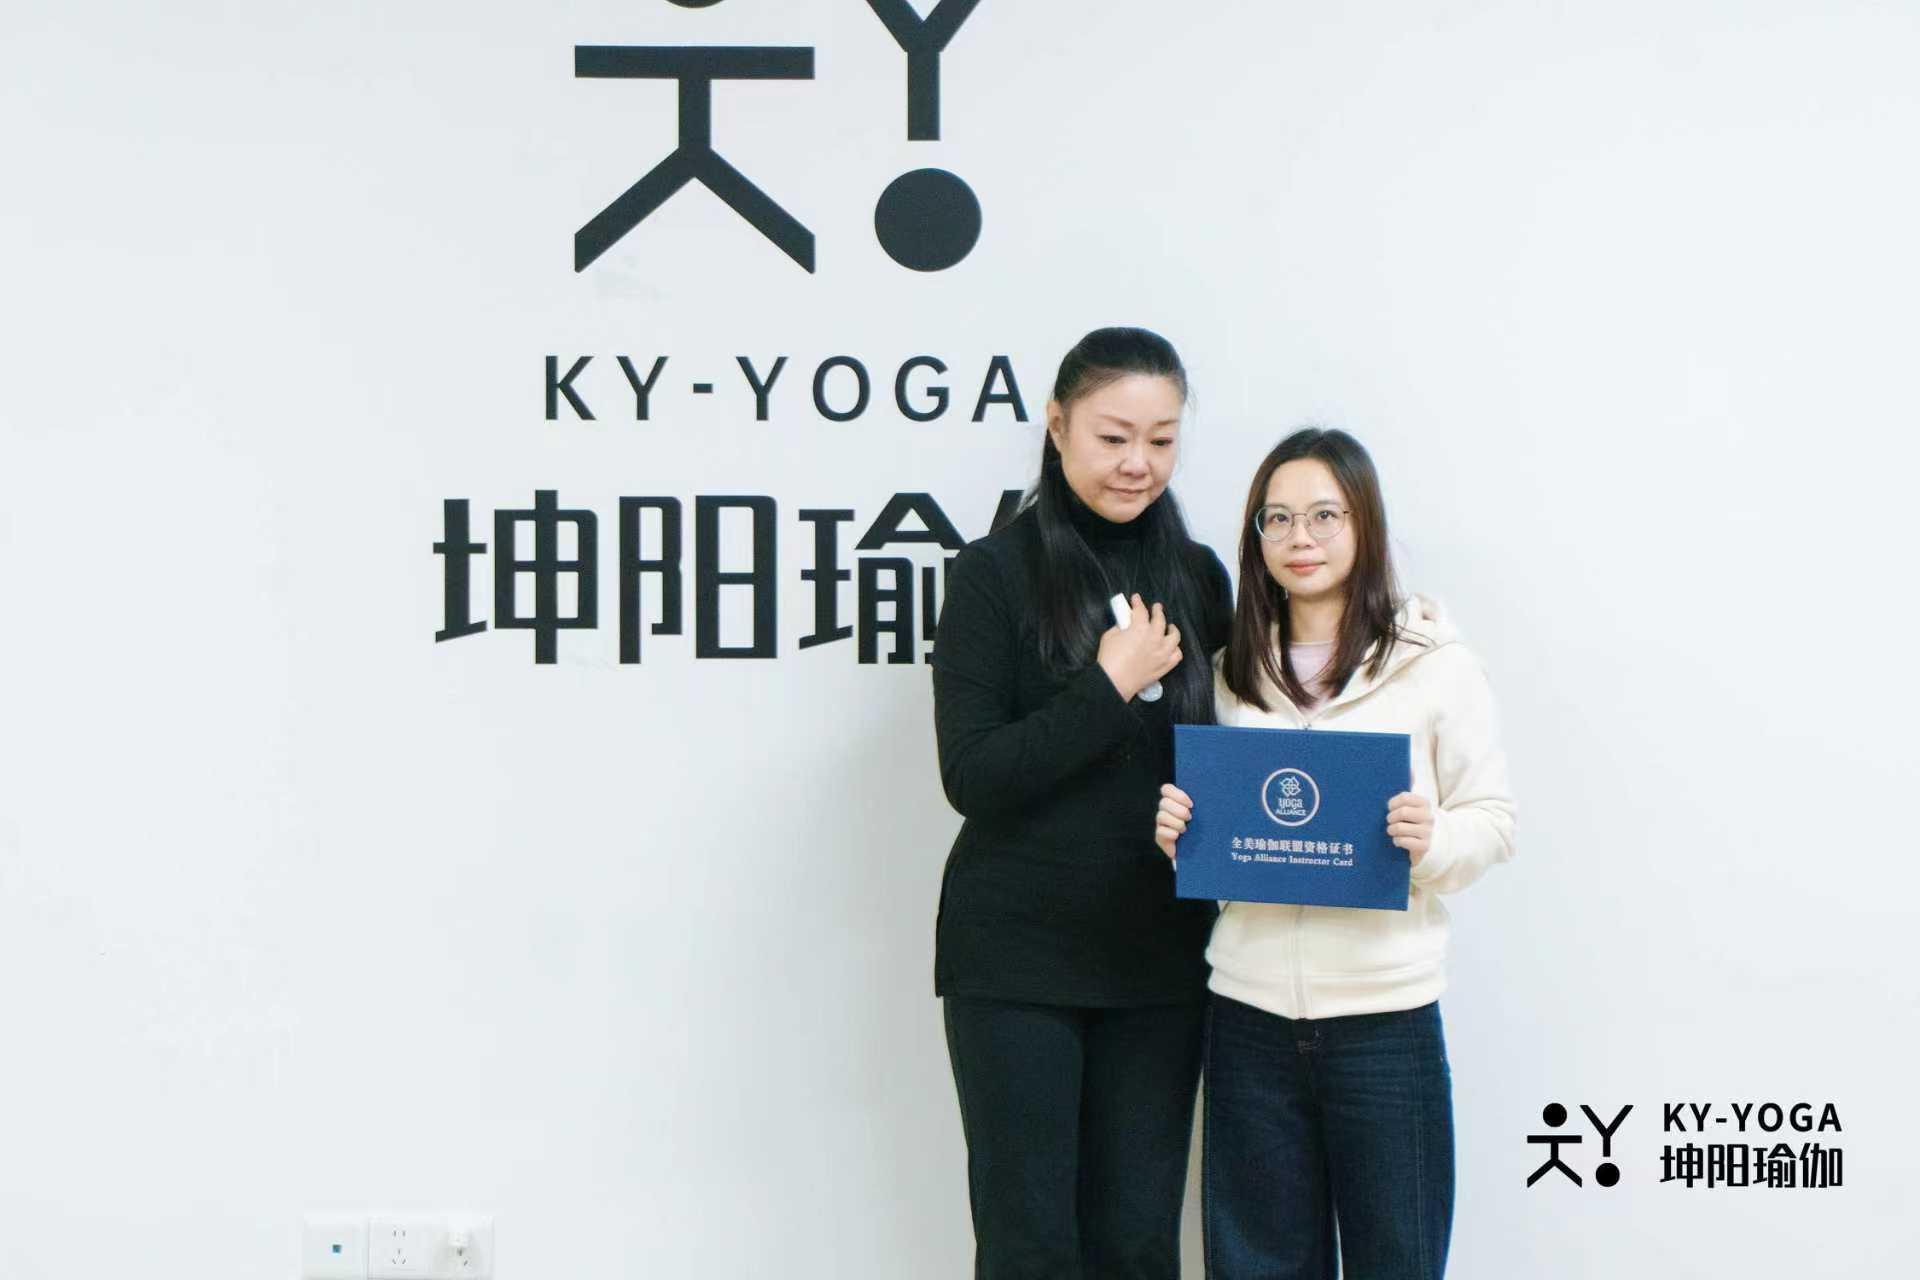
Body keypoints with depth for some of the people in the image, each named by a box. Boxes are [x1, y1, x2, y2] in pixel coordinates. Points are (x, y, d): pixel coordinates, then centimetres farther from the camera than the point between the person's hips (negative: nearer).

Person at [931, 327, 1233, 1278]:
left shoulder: (1197, 577, 8)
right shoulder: (996, 574, -5)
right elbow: (970, 775, -12)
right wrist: (1110, 686, -16)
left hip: (1158, 959, 4)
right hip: (1016, 959, -4)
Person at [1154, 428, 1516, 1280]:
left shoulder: (1434, 665, -1)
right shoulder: (1229, 674, 9)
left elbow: (1494, 821, 1)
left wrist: (1433, 839, -20)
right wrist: (1177, 833, -4)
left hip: (1387, 1014, -3)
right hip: (1249, 1016, 3)